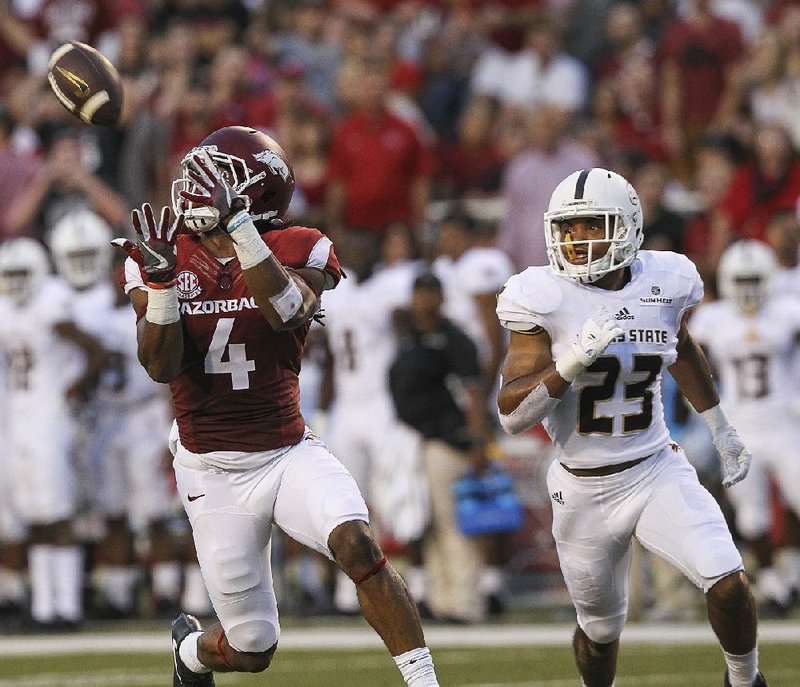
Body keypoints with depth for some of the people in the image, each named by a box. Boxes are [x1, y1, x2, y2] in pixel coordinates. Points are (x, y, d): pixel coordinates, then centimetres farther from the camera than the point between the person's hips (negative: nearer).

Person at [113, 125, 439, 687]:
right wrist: (161, 279, -27)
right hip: (213, 471, 1)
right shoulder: (163, 256, -2)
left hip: (289, 454, -1)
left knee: (357, 543, -31)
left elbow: (287, 312, -29)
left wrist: (236, 222, -35)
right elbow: (161, 366, -12)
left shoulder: (296, 254, -6)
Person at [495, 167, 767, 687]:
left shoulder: (665, 283, -4)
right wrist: (571, 364, -30)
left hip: (657, 471, 1)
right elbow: (512, 415, -16)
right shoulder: (546, 299, -14)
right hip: (584, 490, -1)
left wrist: (722, 431, 28)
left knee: (728, 583, -17)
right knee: (601, 628, 11)